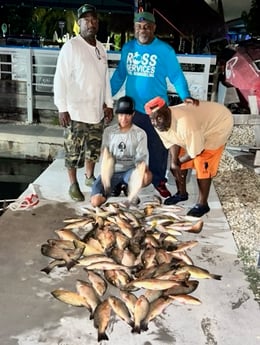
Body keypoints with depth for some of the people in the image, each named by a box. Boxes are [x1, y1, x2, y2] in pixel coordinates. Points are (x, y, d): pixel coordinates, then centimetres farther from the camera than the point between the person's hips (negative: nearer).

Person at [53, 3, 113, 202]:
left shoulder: (100, 48, 9)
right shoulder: (71, 47, -11)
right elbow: (60, 79, -12)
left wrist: (109, 104, 12)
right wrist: (62, 108, -15)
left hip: (97, 110, 6)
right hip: (76, 111, -6)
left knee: (94, 148, 16)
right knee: (74, 151, 3)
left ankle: (90, 177, 36)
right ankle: (73, 185, 19)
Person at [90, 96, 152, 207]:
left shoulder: (140, 133, 2)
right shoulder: (108, 131, 5)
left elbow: (141, 156, -6)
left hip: (130, 171, -1)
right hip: (111, 171, 1)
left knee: (147, 177, -37)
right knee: (95, 201, -21)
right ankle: (115, 186, 14)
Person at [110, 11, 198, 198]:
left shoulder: (165, 50, -8)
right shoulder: (127, 48, 4)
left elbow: (176, 76, -9)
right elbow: (119, 75, 10)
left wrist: (185, 96, -25)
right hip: (132, 108, 3)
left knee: (158, 147, 7)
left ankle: (159, 181, 25)